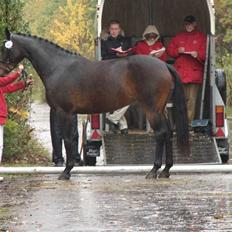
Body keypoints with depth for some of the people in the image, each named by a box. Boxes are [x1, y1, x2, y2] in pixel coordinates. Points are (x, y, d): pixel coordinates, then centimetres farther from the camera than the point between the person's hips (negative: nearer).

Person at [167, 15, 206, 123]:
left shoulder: (201, 37, 9)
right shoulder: (179, 37, 17)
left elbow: (206, 53, 4)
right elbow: (169, 50, 16)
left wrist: (198, 54, -16)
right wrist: (178, 51, -4)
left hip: (195, 73, -2)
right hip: (180, 72, 2)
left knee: (192, 99, -6)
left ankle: (189, 122, -6)